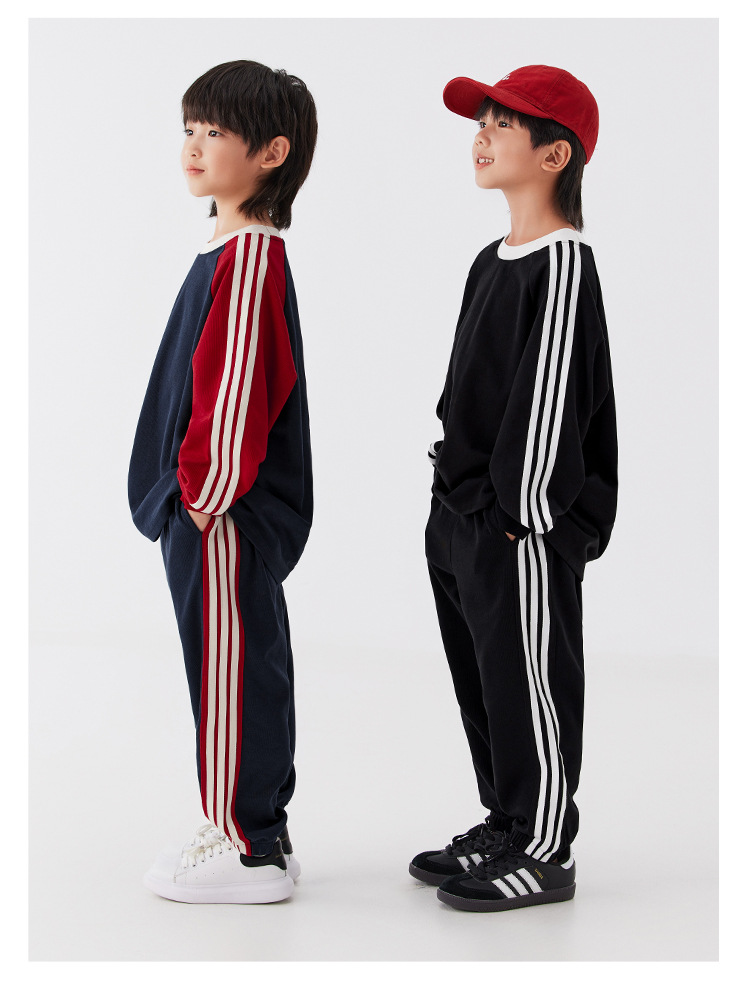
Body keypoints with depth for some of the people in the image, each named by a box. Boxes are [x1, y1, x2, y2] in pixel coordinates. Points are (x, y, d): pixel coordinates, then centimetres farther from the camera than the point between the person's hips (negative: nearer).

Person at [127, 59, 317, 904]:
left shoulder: (248, 256, -18)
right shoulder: (236, 250, 14)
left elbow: (237, 388, -22)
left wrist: (205, 496, -18)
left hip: (227, 515, -10)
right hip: (210, 507, 10)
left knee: (231, 672, -2)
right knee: (249, 668, 16)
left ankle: (249, 851, 8)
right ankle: (254, 832, 27)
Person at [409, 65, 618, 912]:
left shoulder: (563, 264, -15)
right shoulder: (493, 261, 14)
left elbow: (552, 394, -19)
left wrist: (523, 512, -18)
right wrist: (456, 503, 17)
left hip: (525, 524, -9)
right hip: (463, 517, 9)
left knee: (528, 685, 0)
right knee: (482, 681, 17)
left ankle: (544, 855, 11)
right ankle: (505, 825, 30)